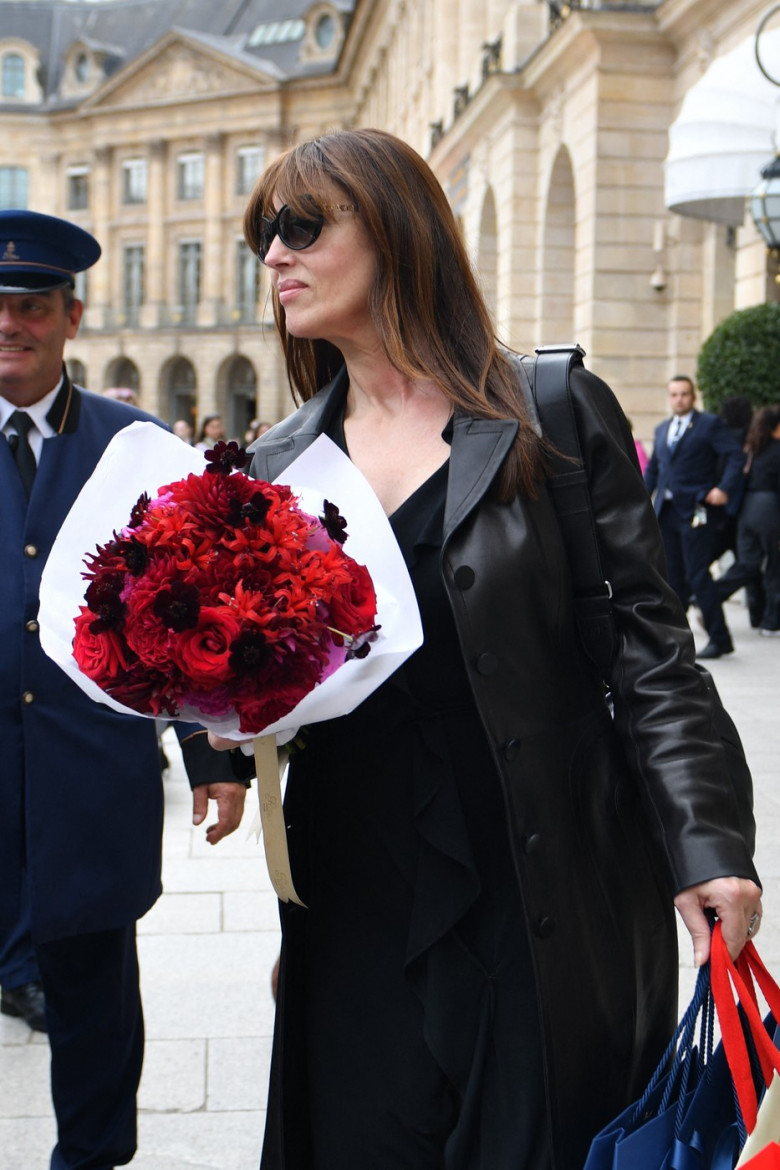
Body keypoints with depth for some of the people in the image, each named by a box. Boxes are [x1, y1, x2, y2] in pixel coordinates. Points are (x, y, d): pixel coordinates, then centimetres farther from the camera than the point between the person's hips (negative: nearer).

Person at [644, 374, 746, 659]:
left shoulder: (710, 424, -2)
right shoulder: (661, 429, 17)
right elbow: (653, 468, 24)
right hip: (666, 512, 6)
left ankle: (720, 639, 0)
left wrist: (725, 488, -22)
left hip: (696, 512, -6)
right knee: (673, 577, 9)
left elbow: (736, 456, -10)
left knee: (698, 576, -8)